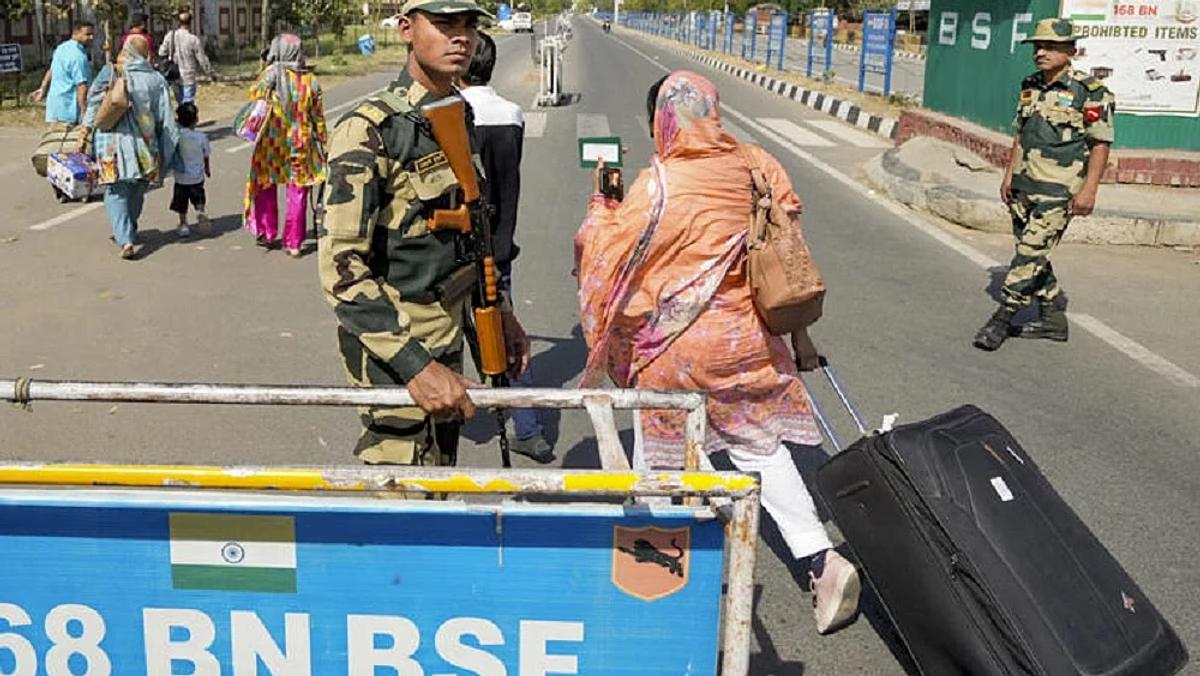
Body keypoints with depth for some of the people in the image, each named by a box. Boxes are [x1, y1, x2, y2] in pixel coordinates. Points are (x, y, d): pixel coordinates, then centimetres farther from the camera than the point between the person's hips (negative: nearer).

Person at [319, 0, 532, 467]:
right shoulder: (370, 131, -17)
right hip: (393, 353, -8)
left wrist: (500, 313, 15)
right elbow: (342, 267, -23)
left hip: (448, 340, 8)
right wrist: (415, 366, -29)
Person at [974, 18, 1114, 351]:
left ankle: (1003, 318, -7)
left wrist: (1089, 190, -16)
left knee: (1031, 252, -11)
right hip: (1024, 186, 8)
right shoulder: (1031, 87, 11)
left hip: (1059, 190, -8)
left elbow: (1101, 144, -11)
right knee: (1033, 253, 12)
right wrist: (1009, 175, 16)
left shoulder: (1089, 92, -10)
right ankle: (1053, 317, 24)